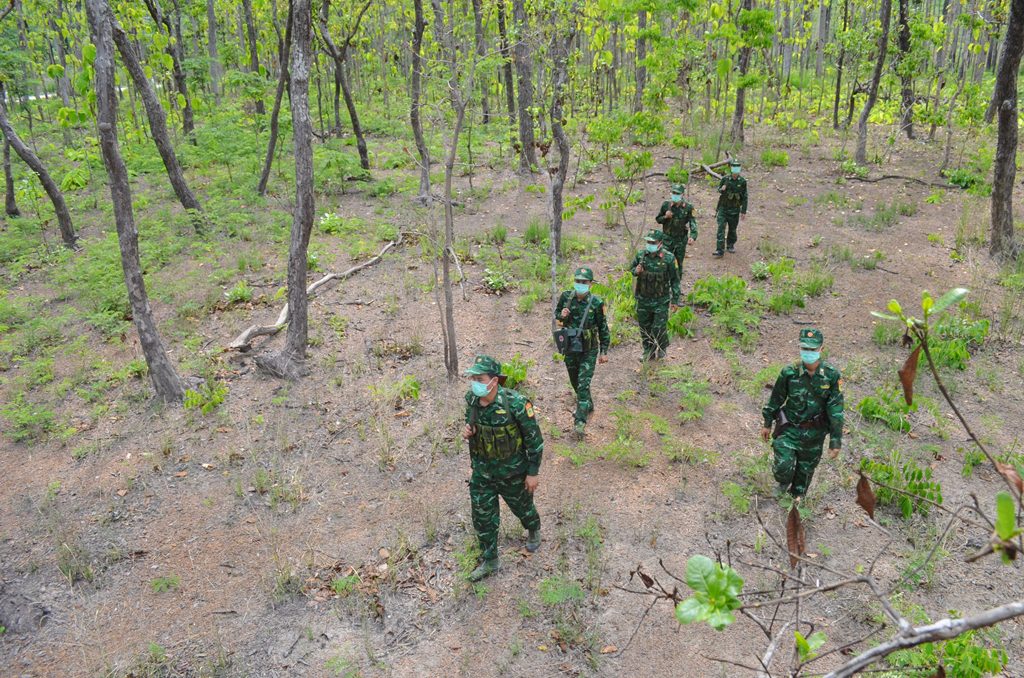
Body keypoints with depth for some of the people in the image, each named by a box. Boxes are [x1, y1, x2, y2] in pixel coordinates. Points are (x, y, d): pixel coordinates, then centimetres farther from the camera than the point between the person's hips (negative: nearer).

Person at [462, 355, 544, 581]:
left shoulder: (515, 403, -29)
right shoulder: (471, 399, -13)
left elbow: (534, 438, -18)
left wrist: (533, 472, -12)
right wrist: (467, 431, -15)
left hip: (512, 472, -4)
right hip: (482, 472, 4)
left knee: (522, 506, 22)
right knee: (483, 518, 11)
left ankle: (534, 531, 56)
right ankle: (489, 561, 32)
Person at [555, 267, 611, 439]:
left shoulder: (596, 303, -16)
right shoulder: (566, 297, -9)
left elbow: (603, 328, -6)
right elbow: (556, 313, 9)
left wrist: (604, 351, -3)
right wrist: (561, 316, -16)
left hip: (589, 351, -4)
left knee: (583, 385, -11)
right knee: (575, 382, 20)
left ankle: (580, 421, -9)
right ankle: (588, 405, 46)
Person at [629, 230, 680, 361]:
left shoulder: (668, 258, -12)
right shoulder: (640, 255, -3)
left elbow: (675, 280, -4)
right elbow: (631, 268, 13)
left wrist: (675, 299, -4)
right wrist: (636, 271, -13)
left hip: (661, 301, -4)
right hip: (643, 299, 4)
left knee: (659, 328, -2)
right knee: (645, 327, 13)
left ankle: (662, 348, 26)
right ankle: (648, 351, 31)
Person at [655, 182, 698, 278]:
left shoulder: (688, 207, -9)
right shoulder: (666, 205, -5)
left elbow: (693, 223, -15)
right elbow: (658, 219, 6)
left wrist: (692, 236, -33)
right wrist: (665, 217, -17)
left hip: (681, 240, 0)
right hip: (668, 238, 0)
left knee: (679, 263, 10)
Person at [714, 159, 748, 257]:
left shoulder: (742, 181, -4)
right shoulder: (725, 179, -4)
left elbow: (744, 197, 2)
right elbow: (719, 189, 11)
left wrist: (743, 211, 0)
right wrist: (721, 189, -15)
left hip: (734, 210, 1)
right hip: (723, 208, -1)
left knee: (732, 229, 12)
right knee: (721, 228, -10)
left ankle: (730, 245, 33)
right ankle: (720, 250, -12)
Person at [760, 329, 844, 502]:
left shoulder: (832, 376, -13)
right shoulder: (789, 373, -13)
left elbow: (836, 409, -9)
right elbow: (776, 399, 1)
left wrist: (836, 441, -9)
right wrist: (767, 424, 10)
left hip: (815, 433, 1)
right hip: (790, 429, -1)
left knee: (806, 469, 17)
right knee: (784, 467, -12)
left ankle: (797, 497, 44)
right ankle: (784, 482, 25)